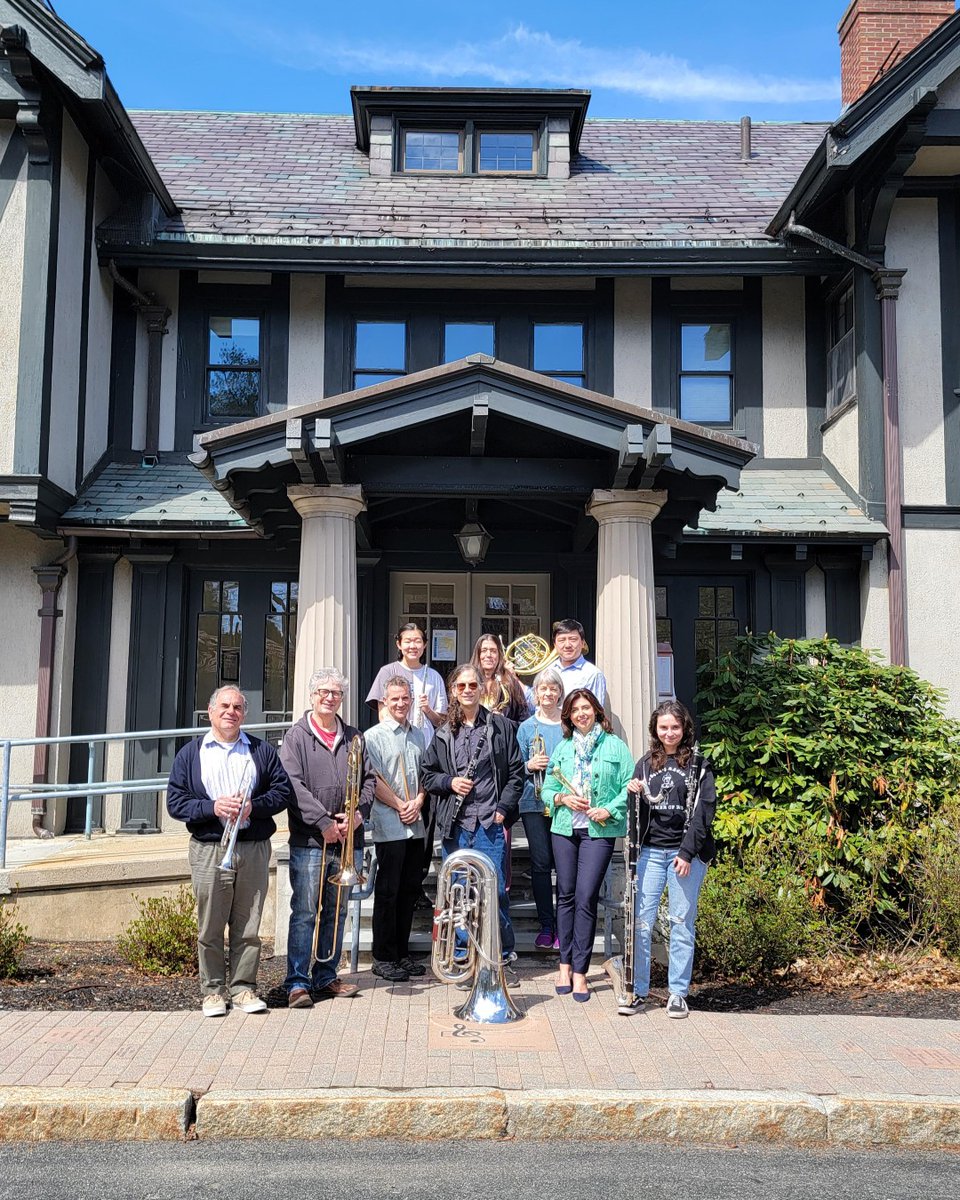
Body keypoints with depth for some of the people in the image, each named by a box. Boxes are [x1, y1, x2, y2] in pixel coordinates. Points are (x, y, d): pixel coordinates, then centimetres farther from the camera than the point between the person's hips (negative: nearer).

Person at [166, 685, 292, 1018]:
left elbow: (283, 790, 6)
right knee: (210, 926, 2)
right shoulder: (190, 753, 9)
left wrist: (253, 806, -11)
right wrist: (213, 807, -12)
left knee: (248, 925, 4)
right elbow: (175, 802, 3)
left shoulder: (262, 751, 11)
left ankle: (243, 987, 15)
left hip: (253, 849, 1)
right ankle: (213, 990, 14)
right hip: (208, 850, -1)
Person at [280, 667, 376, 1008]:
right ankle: (298, 982, 2)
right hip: (309, 840, -5)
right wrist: (324, 823, -15)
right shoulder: (297, 736, 0)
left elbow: (368, 779, 12)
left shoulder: (353, 737, 14)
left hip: (347, 839, 5)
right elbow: (294, 785, -10)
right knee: (304, 912, -4)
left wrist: (358, 814, -6)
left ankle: (326, 977, 21)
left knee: (335, 912, 11)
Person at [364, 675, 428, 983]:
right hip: (389, 826, -6)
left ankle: (402, 954, 20)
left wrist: (418, 802, -1)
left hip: (415, 825, 6)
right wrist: (400, 805, -12)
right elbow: (374, 781, -10)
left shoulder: (418, 736, 15)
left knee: (409, 889, 11)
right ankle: (383, 958, 7)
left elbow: (424, 774, 16)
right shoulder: (374, 736, -4)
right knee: (388, 891, -1)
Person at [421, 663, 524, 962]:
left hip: (490, 823, -2)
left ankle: (504, 950, 14)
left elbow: (516, 772, 4)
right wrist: (450, 782, -4)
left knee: (495, 890, -3)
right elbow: (428, 775, 15)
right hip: (455, 824, 3)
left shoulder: (500, 725, 5)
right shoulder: (444, 733, 11)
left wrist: (503, 809, -5)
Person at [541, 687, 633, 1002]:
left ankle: (579, 971, 0)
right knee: (566, 895, 8)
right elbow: (547, 789, 12)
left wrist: (609, 810, -13)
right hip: (564, 829, 3)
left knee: (586, 898, -7)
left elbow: (629, 785, -1)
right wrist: (562, 799, -7)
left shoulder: (614, 746, 2)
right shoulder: (562, 748, 12)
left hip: (599, 831, -3)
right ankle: (565, 965, 18)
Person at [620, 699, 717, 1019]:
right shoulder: (646, 764, 13)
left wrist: (687, 852, -11)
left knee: (682, 923, 3)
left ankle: (678, 993, 11)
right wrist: (634, 795, -7)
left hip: (687, 852, -3)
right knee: (641, 922, -1)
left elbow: (704, 810, -4)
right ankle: (638, 991, 6)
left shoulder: (698, 764, 2)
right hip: (651, 851, 3)